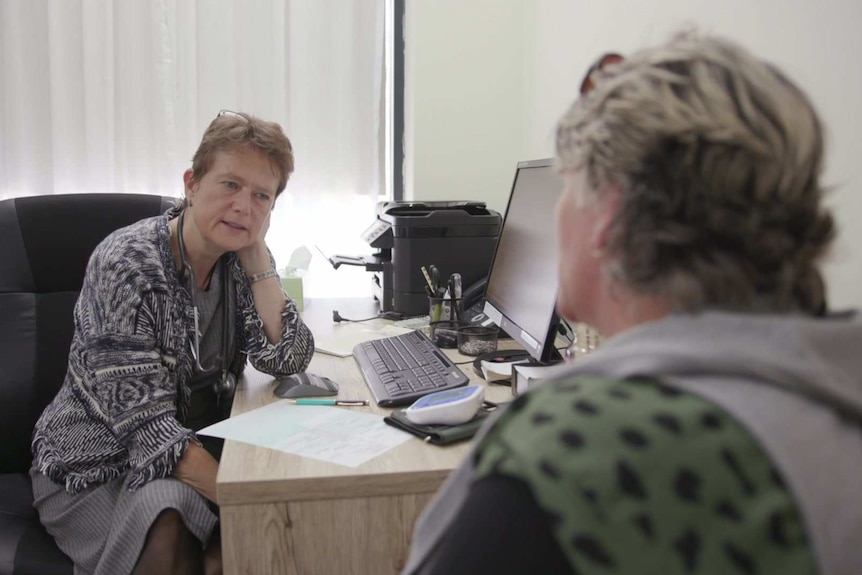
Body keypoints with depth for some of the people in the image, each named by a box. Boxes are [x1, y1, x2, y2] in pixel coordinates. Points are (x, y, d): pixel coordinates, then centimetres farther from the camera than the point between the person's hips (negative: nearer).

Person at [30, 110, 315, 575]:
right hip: (94, 469, -4)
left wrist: (258, 257, -16)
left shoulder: (238, 261, -3)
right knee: (170, 535, -34)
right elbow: (146, 426, -25)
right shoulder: (127, 265, -20)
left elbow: (287, 360, -11)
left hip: (196, 452, 5)